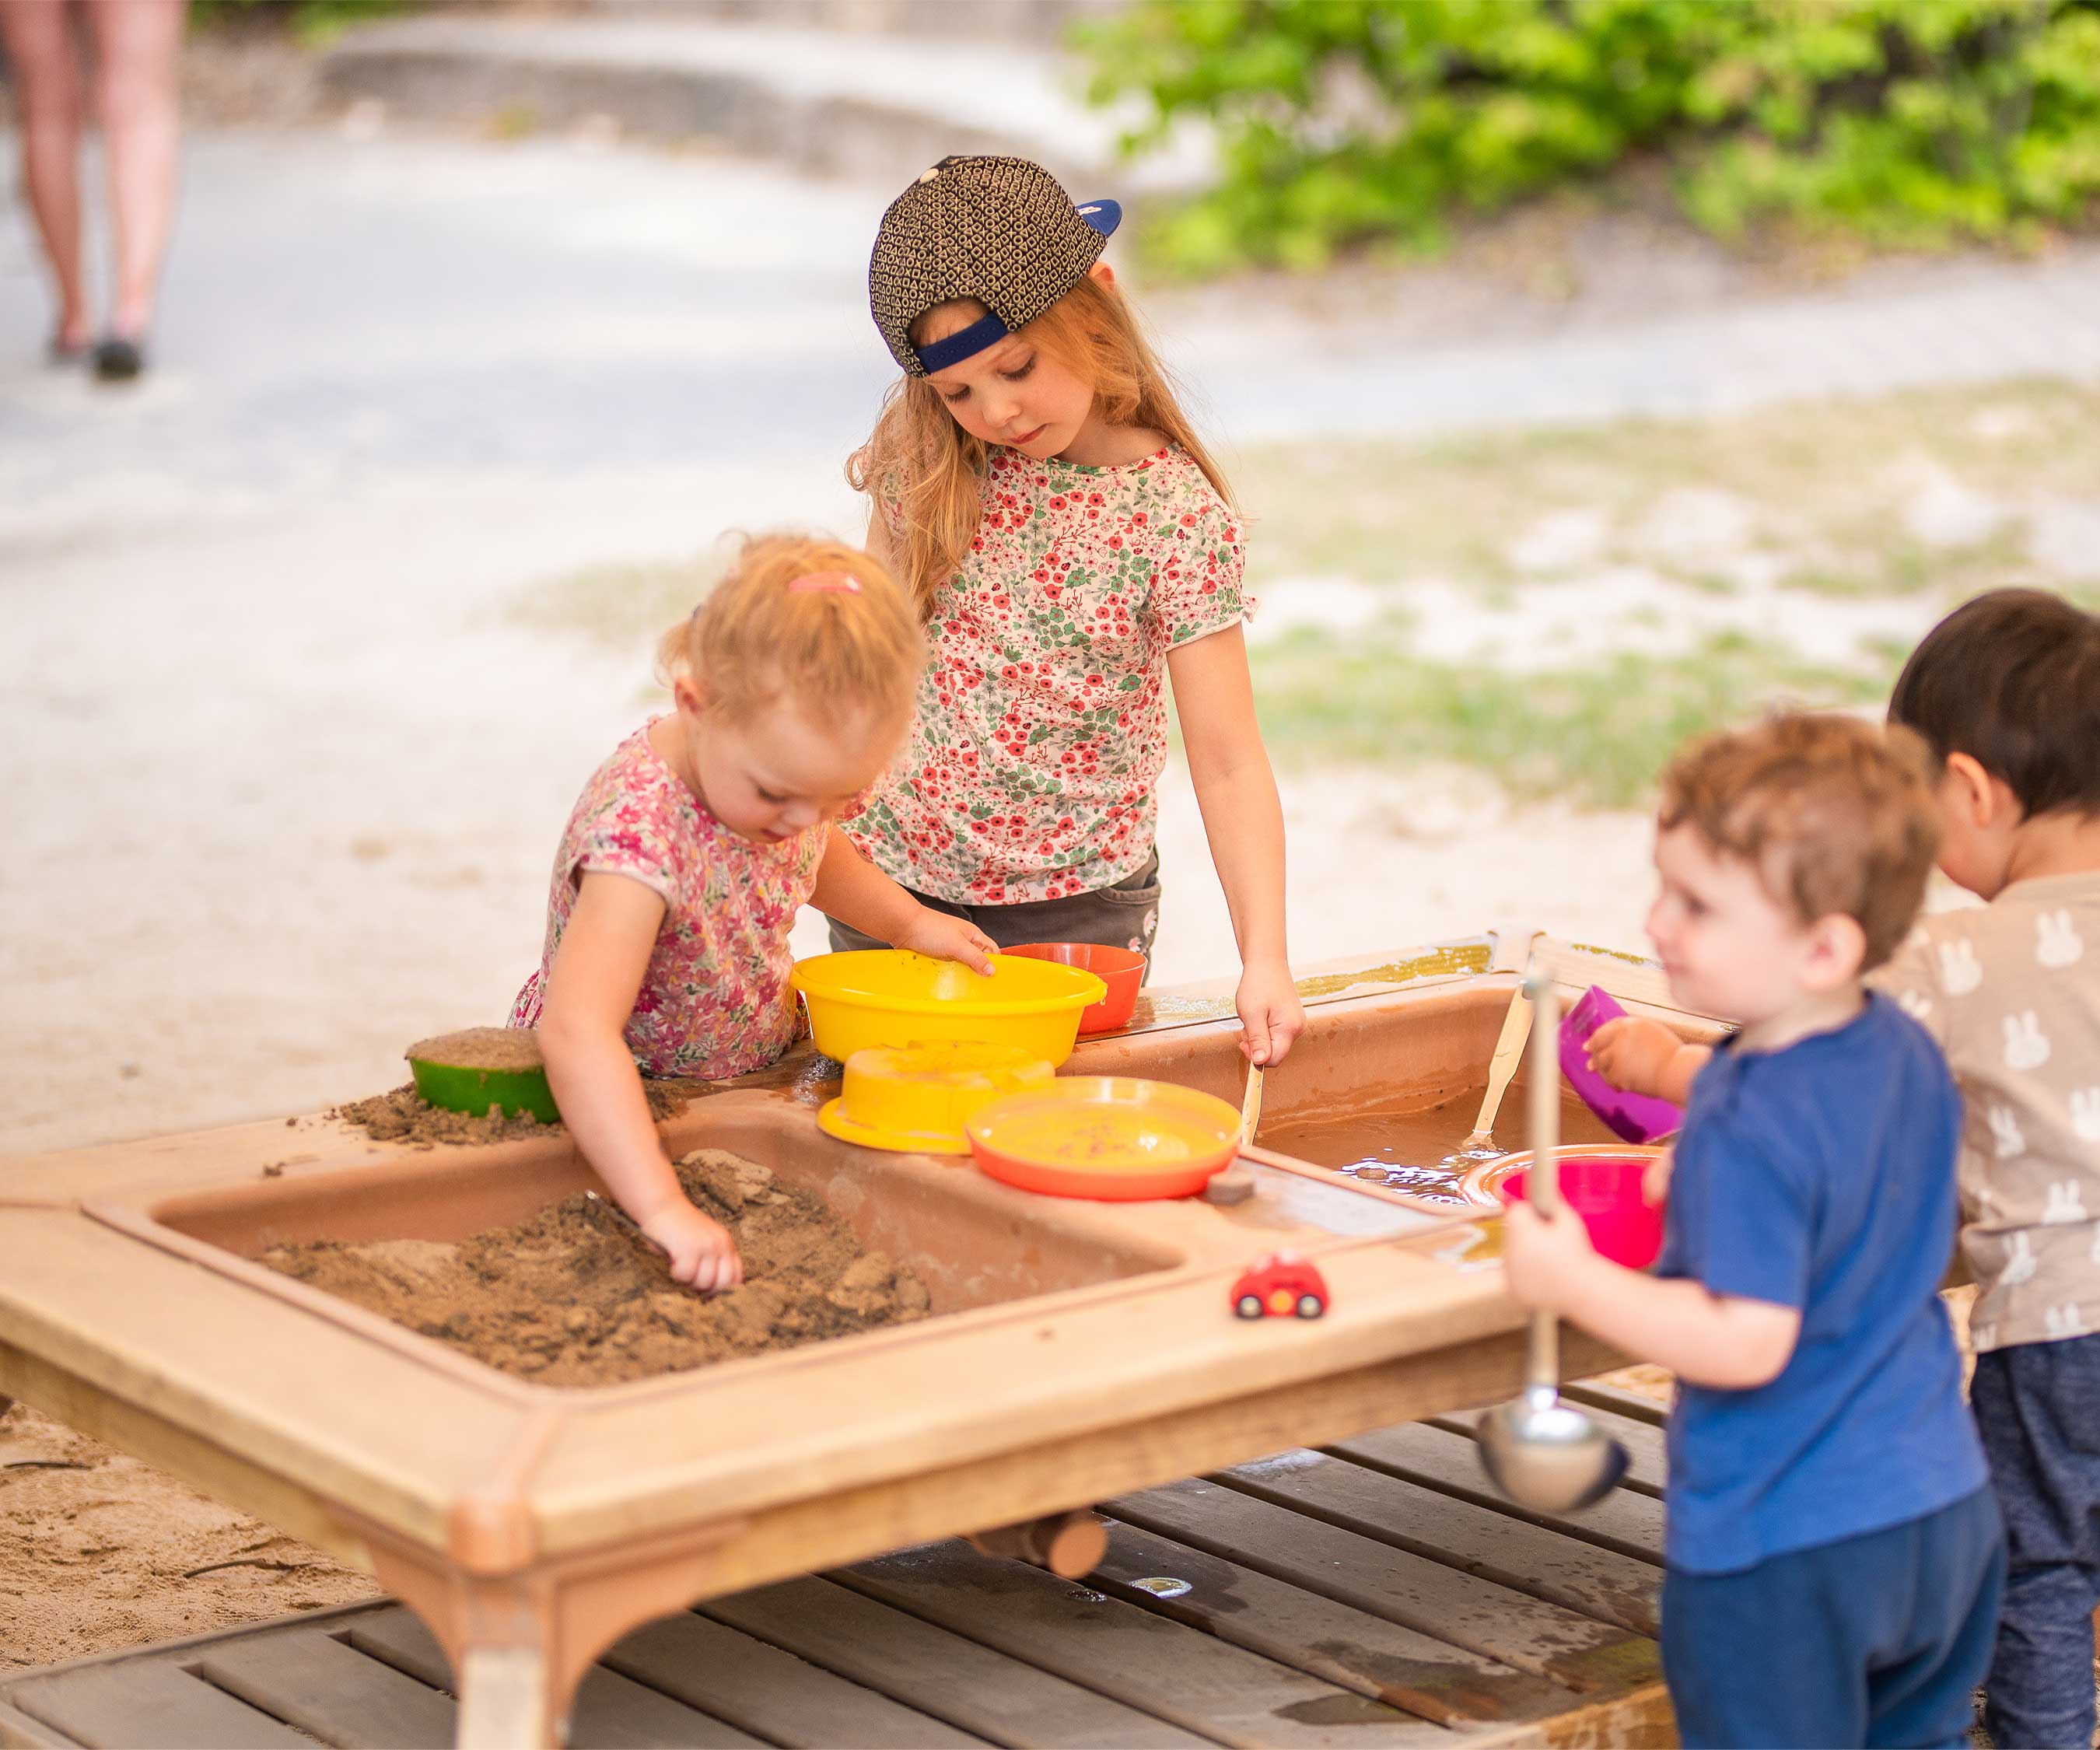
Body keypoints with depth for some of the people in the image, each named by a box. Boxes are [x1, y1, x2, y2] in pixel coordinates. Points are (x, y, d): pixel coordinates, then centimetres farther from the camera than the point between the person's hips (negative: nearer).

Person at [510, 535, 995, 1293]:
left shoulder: (783, 762, -12)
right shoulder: (642, 826, -37)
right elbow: (578, 1035, -49)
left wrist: (908, 923, 5)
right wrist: (664, 1209, -56)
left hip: (750, 1079, 6)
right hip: (616, 1110, -6)